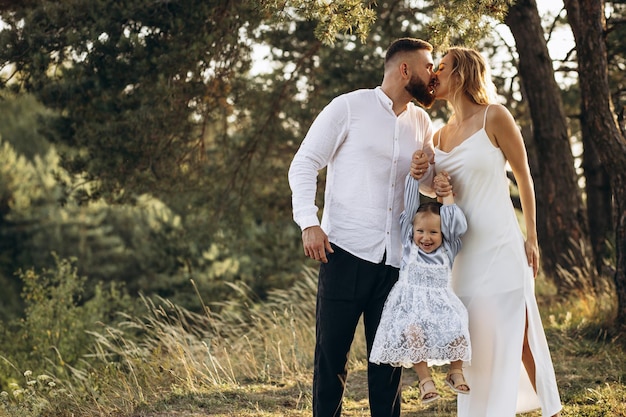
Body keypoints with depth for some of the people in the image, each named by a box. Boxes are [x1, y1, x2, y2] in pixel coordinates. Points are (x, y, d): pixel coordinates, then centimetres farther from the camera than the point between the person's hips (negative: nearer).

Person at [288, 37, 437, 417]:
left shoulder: (422, 123, 14)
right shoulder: (349, 107, -1)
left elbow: (432, 190, 23)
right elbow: (304, 165, -2)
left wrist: (424, 172, -1)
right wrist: (309, 223, -15)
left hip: (396, 258, 5)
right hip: (346, 251, -5)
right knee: (332, 351, -1)